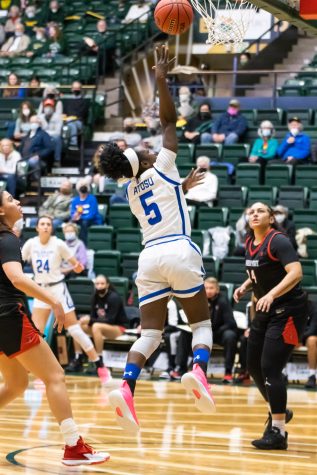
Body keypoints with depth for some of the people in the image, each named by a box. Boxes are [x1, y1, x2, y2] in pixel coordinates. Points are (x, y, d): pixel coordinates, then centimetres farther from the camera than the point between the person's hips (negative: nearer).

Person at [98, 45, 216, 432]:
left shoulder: (132, 190, 19)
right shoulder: (161, 168, 3)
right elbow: (169, 120, 3)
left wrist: (181, 186, 46)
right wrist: (161, 80, 4)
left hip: (149, 256, 5)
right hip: (179, 251, -5)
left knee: (150, 332, 3)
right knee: (201, 322, 7)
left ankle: (126, 389, -22)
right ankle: (198, 371, -25)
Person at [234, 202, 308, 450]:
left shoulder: (278, 241, -17)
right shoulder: (250, 244, 6)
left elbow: (296, 273, -30)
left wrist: (271, 294, -41)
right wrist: (246, 286, 4)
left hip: (289, 310, -9)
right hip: (267, 310, 9)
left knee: (270, 368, -14)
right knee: (253, 365, 13)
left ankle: (278, 433, -8)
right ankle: (279, 410, 36)